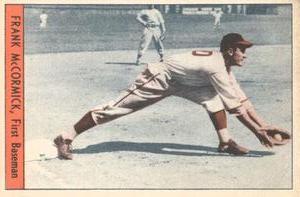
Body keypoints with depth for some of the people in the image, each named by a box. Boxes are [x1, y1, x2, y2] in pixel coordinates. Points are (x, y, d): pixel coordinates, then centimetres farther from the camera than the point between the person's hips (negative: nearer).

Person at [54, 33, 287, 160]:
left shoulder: (224, 65, 1)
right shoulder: (216, 68, -27)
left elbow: (242, 99, 3)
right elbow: (234, 107, -28)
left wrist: (265, 124, 0)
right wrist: (257, 131, -24)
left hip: (178, 82, 9)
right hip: (158, 78, -9)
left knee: (214, 96, -5)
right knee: (115, 109, -9)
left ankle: (225, 142, -2)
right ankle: (66, 138, -4)